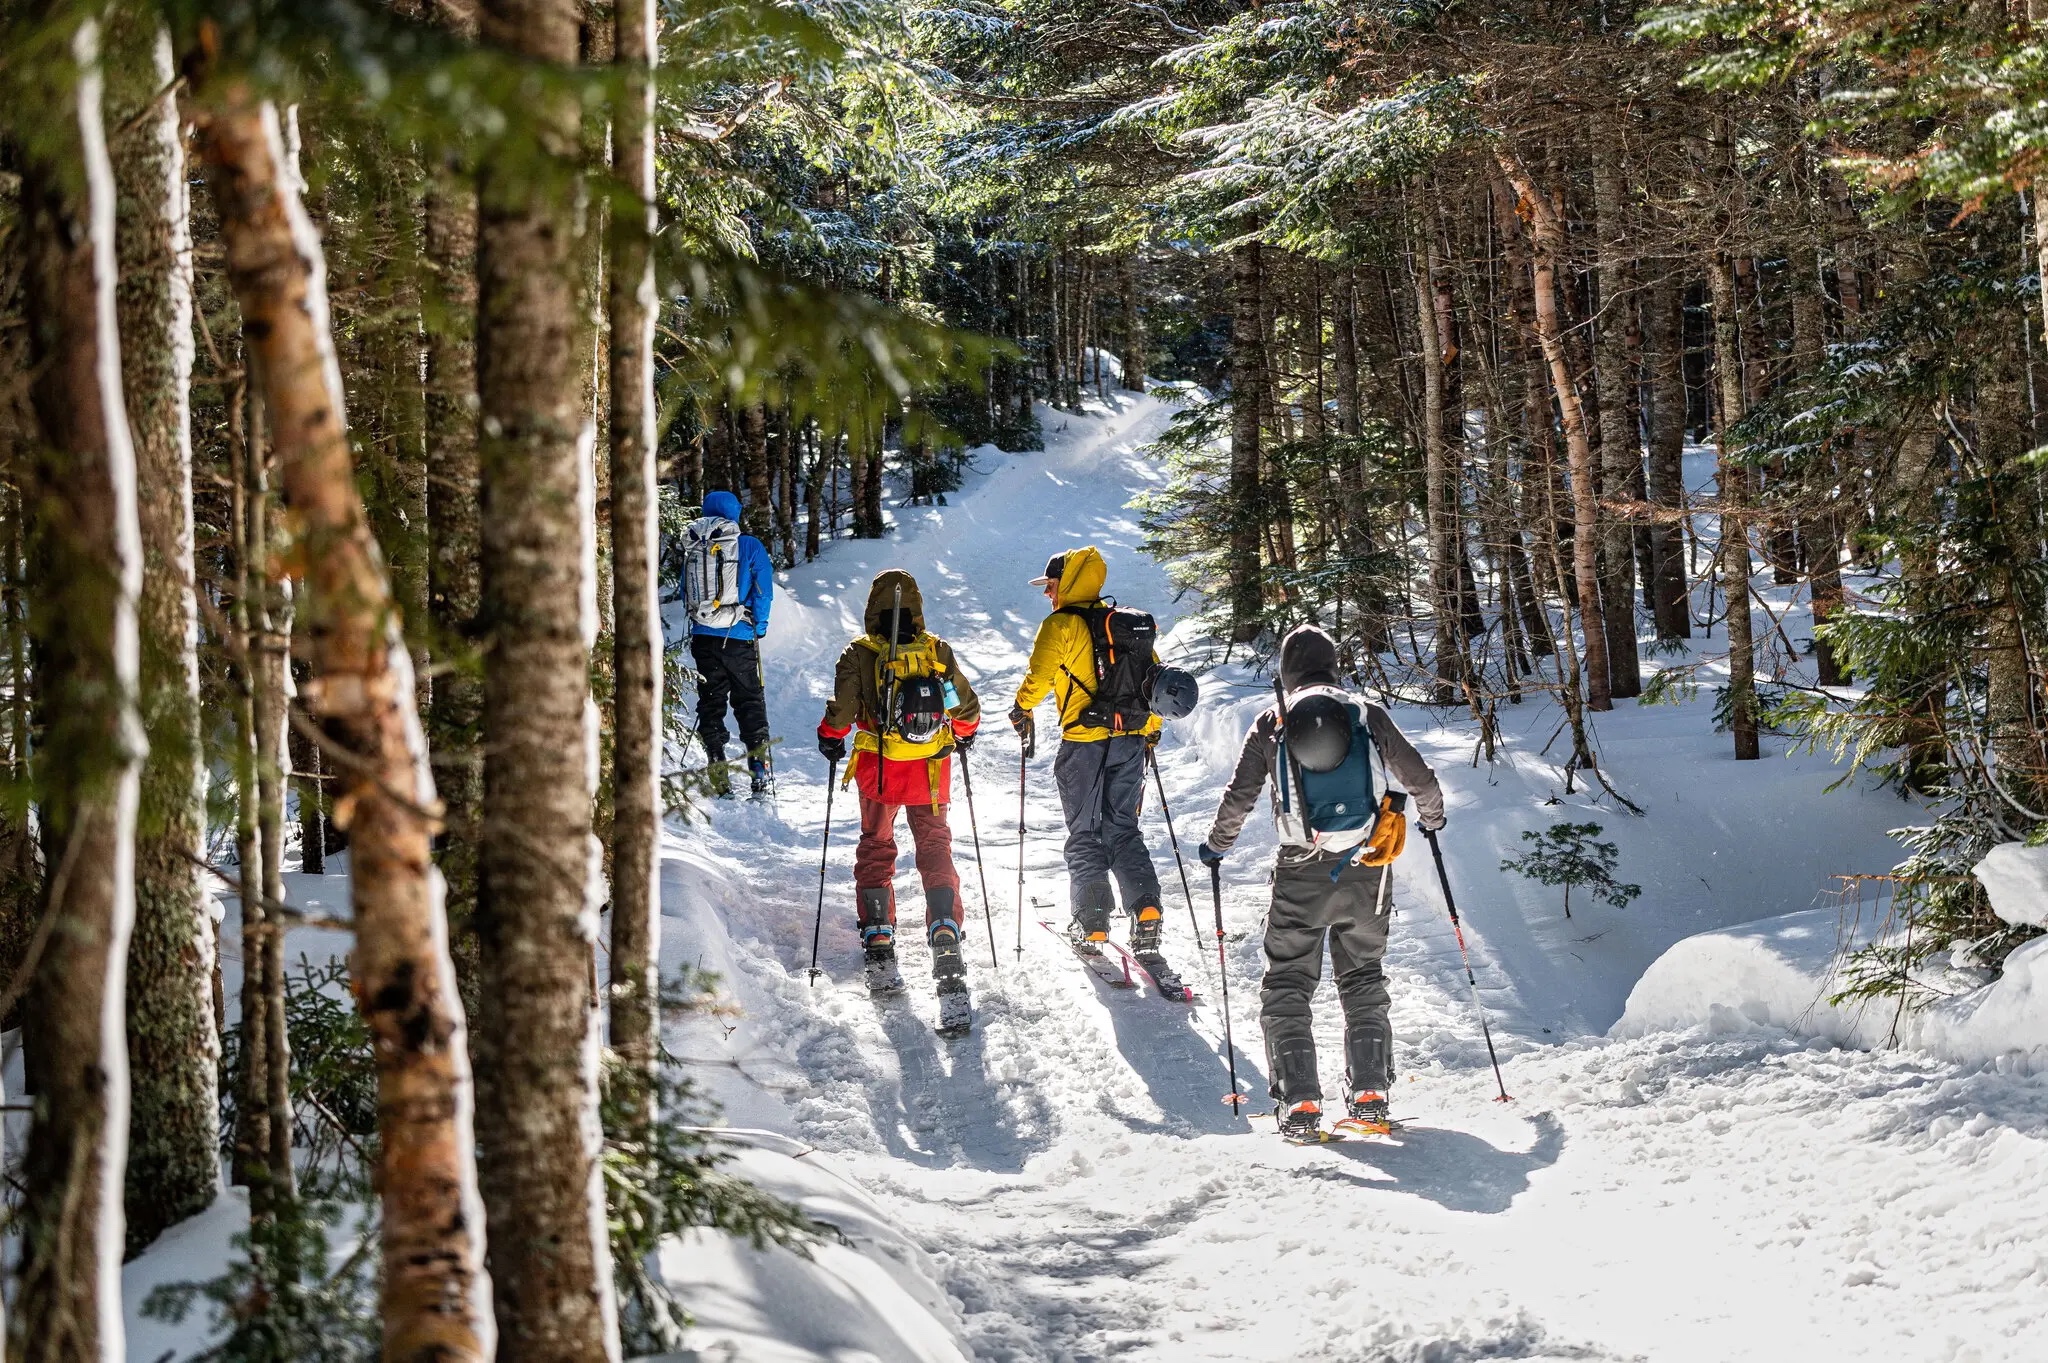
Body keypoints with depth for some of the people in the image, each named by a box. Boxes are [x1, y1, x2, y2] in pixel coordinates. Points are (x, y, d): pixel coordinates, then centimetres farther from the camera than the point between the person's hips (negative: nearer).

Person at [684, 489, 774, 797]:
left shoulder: (692, 549, 7)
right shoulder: (749, 546, -4)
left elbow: (685, 593, 13)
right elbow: (764, 590, -5)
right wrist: (759, 627, 6)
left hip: (702, 637, 3)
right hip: (739, 637, -3)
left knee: (710, 703, 9)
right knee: (749, 702, 5)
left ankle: (718, 776, 4)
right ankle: (759, 771, -3)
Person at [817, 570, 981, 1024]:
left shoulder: (860, 655, -9)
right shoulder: (938, 650, -2)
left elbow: (841, 709, -14)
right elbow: (966, 706, 3)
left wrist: (830, 739, 7)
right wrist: (964, 733, 24)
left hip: (878, 769, -1)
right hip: (931, 771, 1)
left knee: (875, 851, 14)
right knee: (936, 850, 8)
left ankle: (879, 948, 10)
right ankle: (945, 934, -11)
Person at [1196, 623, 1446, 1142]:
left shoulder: (1273, 723, 1)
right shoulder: (1367, 714, 5)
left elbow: (1240, 797, 0)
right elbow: (1419, 777, 12)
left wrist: (1217, 845, 17)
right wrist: (1433, 817, 33)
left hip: (1301, 874, -2)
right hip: (1367, 869, 2)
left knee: (1286, 986, 6)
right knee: (1363, 982, 18)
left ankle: (1299, 1102, -5)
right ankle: (1369, 1092, 8)